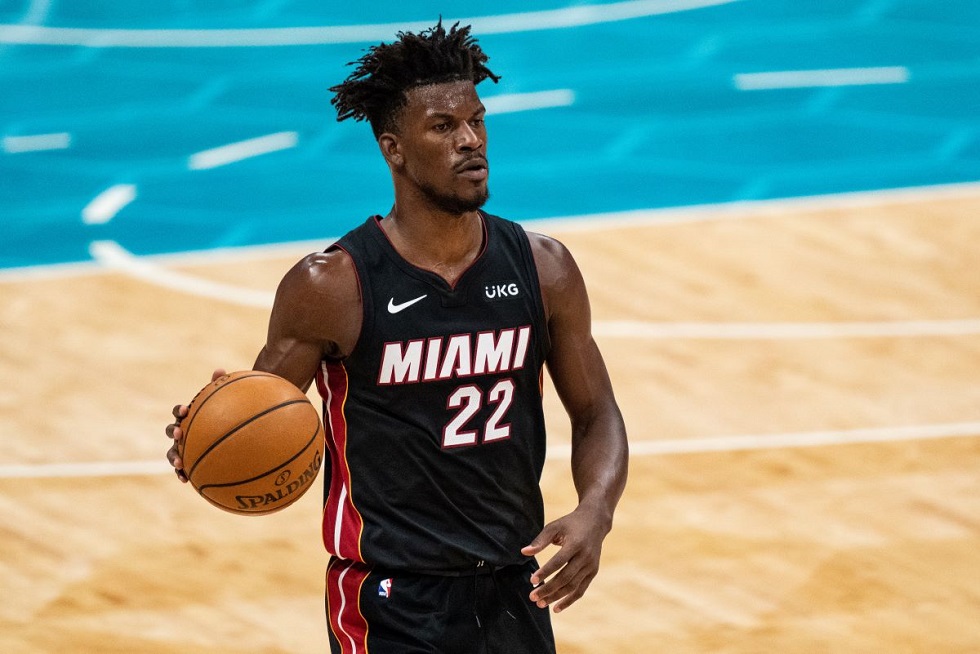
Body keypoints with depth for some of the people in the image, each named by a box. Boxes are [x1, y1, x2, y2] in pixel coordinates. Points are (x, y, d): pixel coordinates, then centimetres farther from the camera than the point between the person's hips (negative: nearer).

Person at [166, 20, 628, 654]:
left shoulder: (542, 269, 0)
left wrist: (595, 514, -11)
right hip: (393, 602, -4)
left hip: (514, 592, 4)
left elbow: (596, 415, 8)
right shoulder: (331, 286, -12)